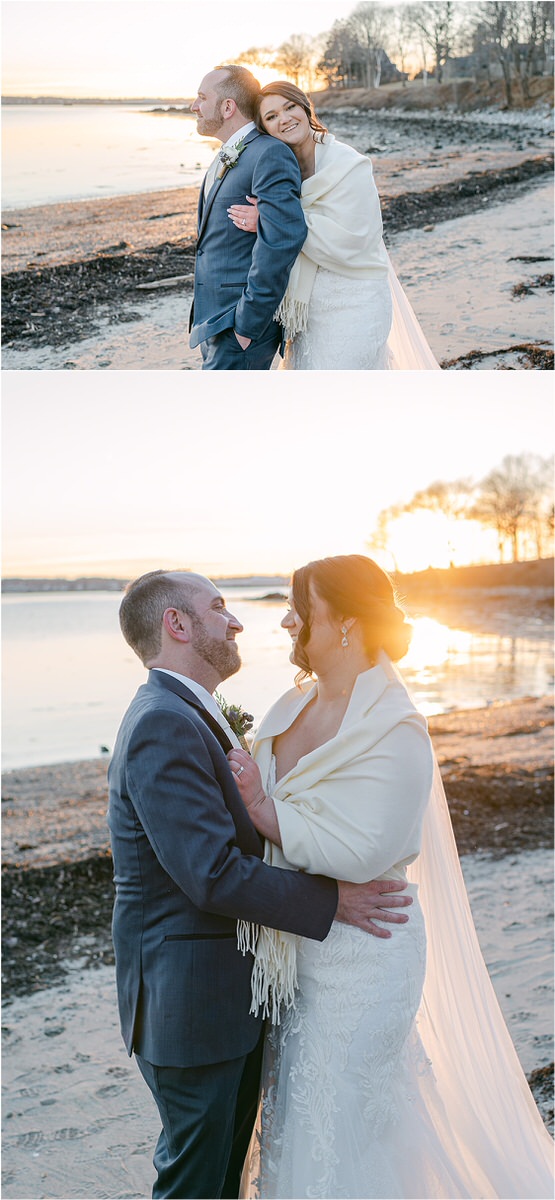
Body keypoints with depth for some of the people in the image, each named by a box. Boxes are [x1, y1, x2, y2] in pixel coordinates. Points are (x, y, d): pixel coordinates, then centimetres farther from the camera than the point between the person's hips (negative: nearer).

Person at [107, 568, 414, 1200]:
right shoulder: (164, 727, -23)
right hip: (191, 1000, -10)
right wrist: (333, 900, -20)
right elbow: (213, 875, -27)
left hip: (225, 996, 10)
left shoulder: (184, 717, 11)